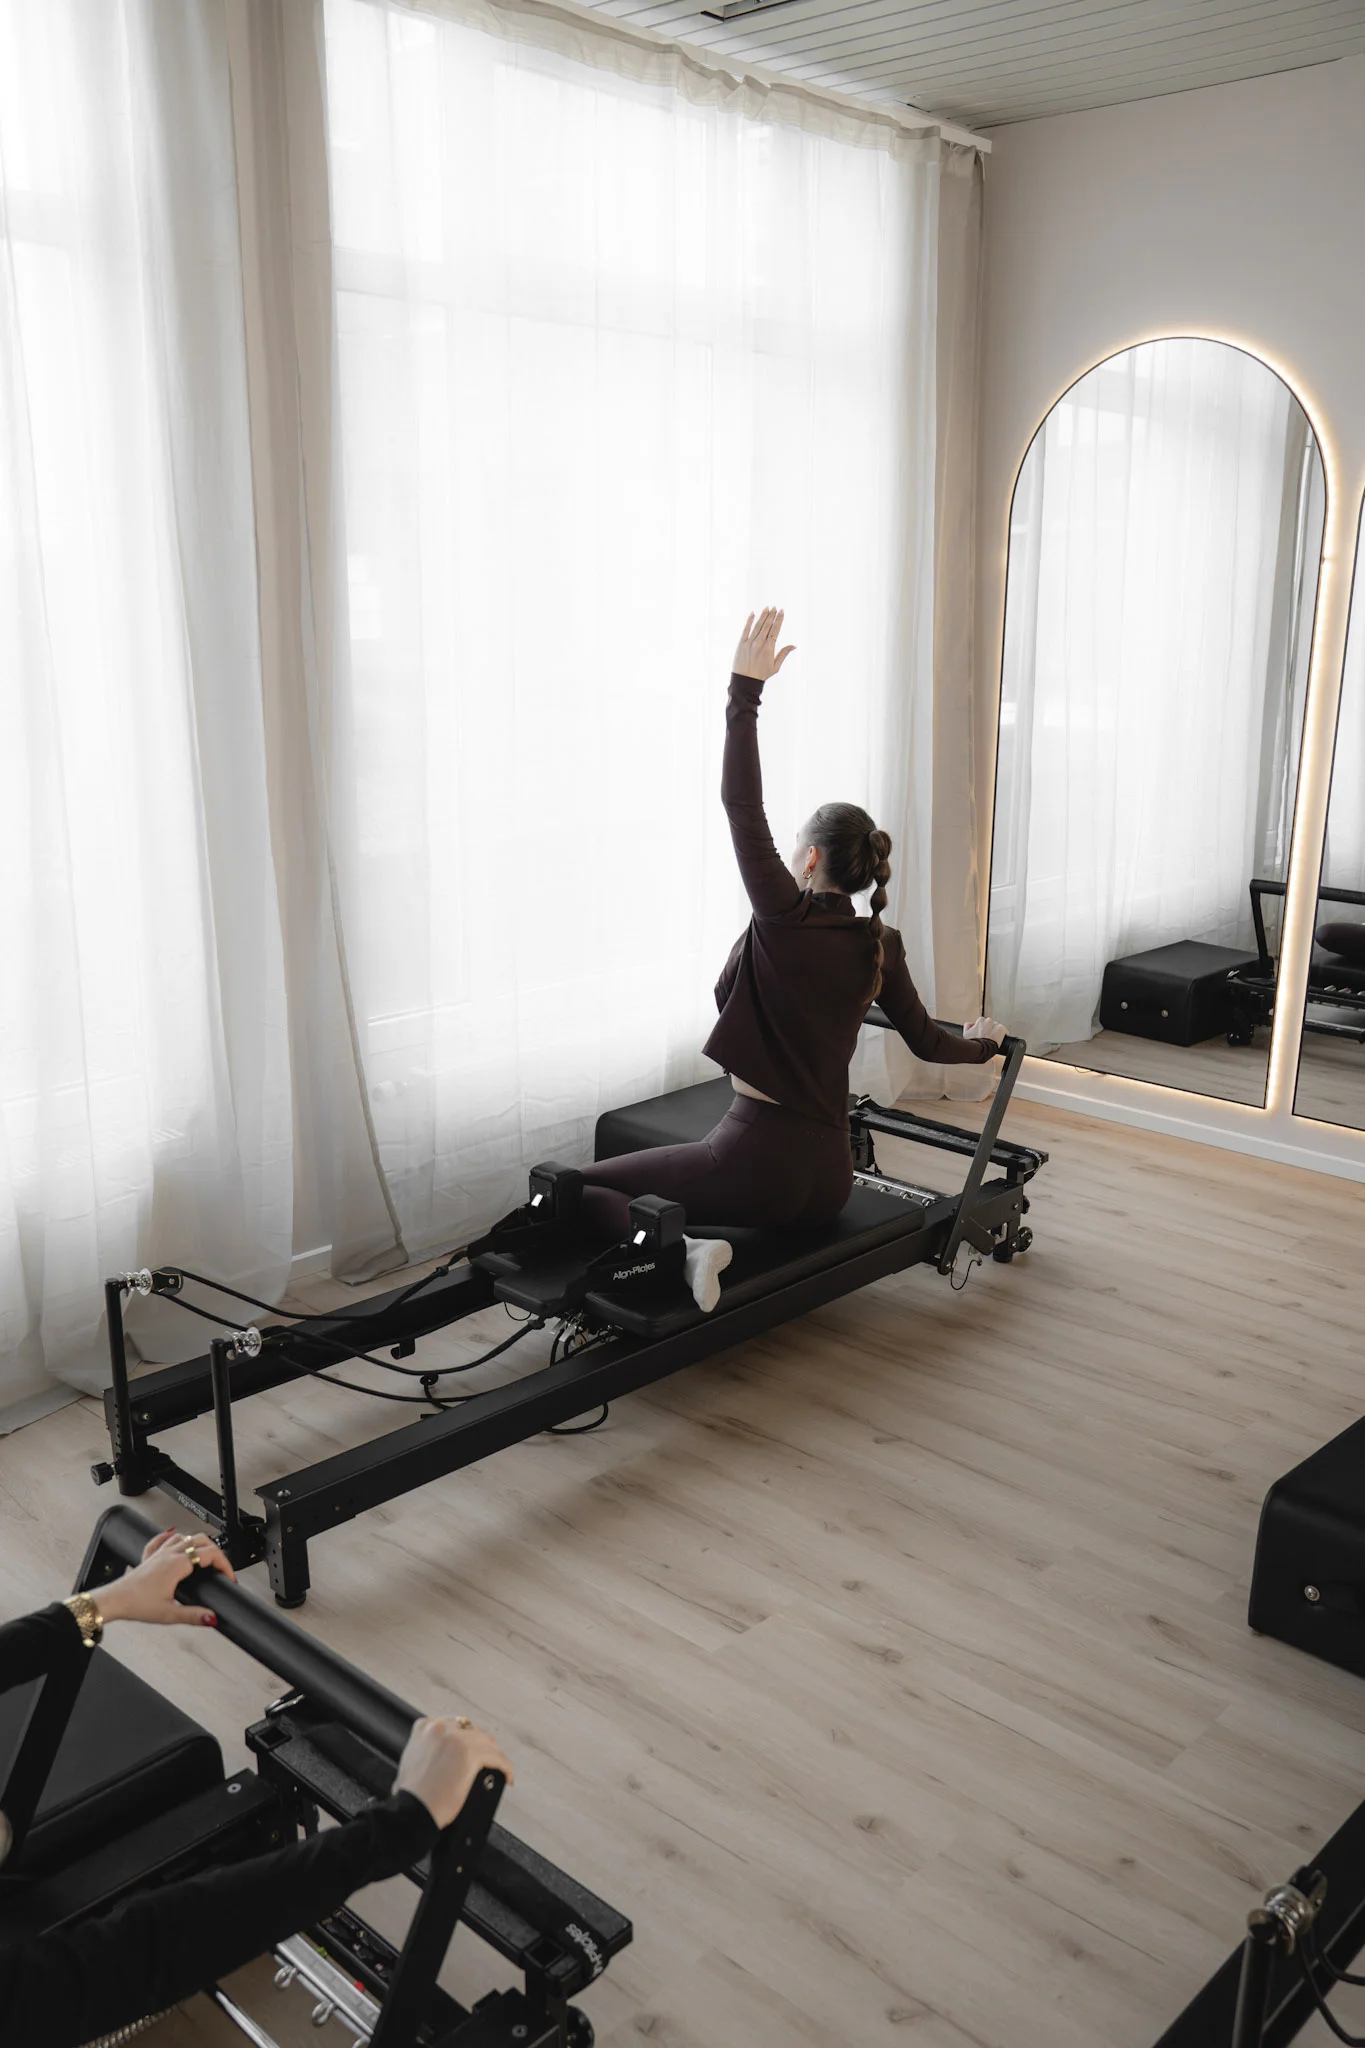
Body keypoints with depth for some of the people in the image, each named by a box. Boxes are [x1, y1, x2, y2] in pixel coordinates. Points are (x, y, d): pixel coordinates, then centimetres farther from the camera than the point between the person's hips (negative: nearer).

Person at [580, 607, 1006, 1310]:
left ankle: (677, 1248, -24)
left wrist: (745, 688, -16)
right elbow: (925, 1040, 15)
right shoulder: (880, 947, 4)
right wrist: (981, 1043, 37)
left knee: (582, 1188, 0)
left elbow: (742, 806, -16)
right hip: (828, 1179, 7)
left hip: (759, 1164, -7)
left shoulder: (786, 920, -13)